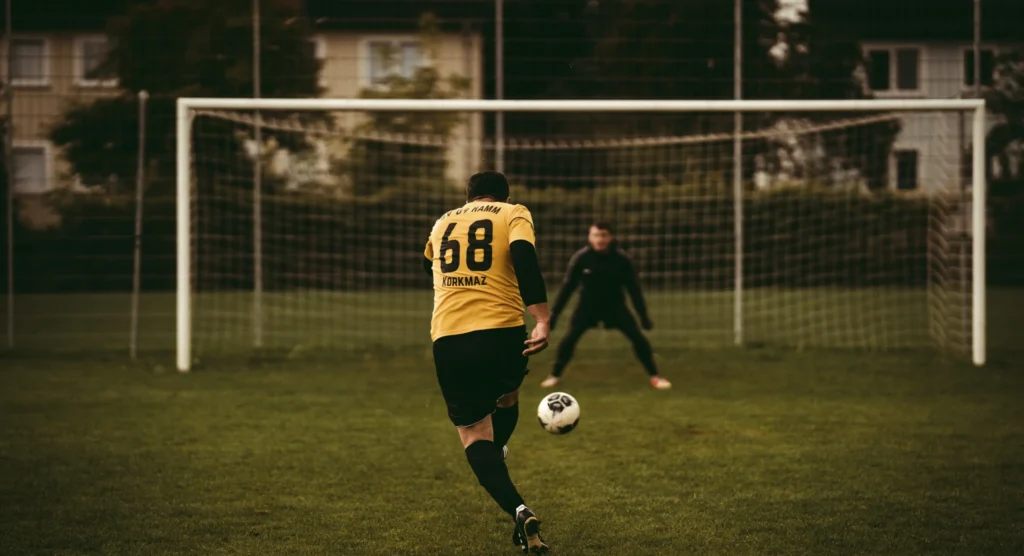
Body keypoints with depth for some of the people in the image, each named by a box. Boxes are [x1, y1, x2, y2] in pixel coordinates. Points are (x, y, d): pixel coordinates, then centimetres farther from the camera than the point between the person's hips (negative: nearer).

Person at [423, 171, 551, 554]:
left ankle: (517, 510, -17)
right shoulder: (514, 213, 9)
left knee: (473, 433, 3)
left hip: (447, 338, 2)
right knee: (507, 398, 33)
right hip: (502, 332, -1)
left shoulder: (443, 222, 21)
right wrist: (542, 320, -20)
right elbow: (524, 256, -13)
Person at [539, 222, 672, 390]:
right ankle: (555, 376, 3)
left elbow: (633, 287, -8)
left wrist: (643, 314, -7)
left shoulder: (621, 259, -18)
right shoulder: (581, 258, -19)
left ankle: (654, 376, 6)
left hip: (614, 305, 0)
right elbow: (568, 286, -11)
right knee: (570, 337, -15)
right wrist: (554, 313, -12)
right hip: (588, 305, 0)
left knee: (637, 337, -9)